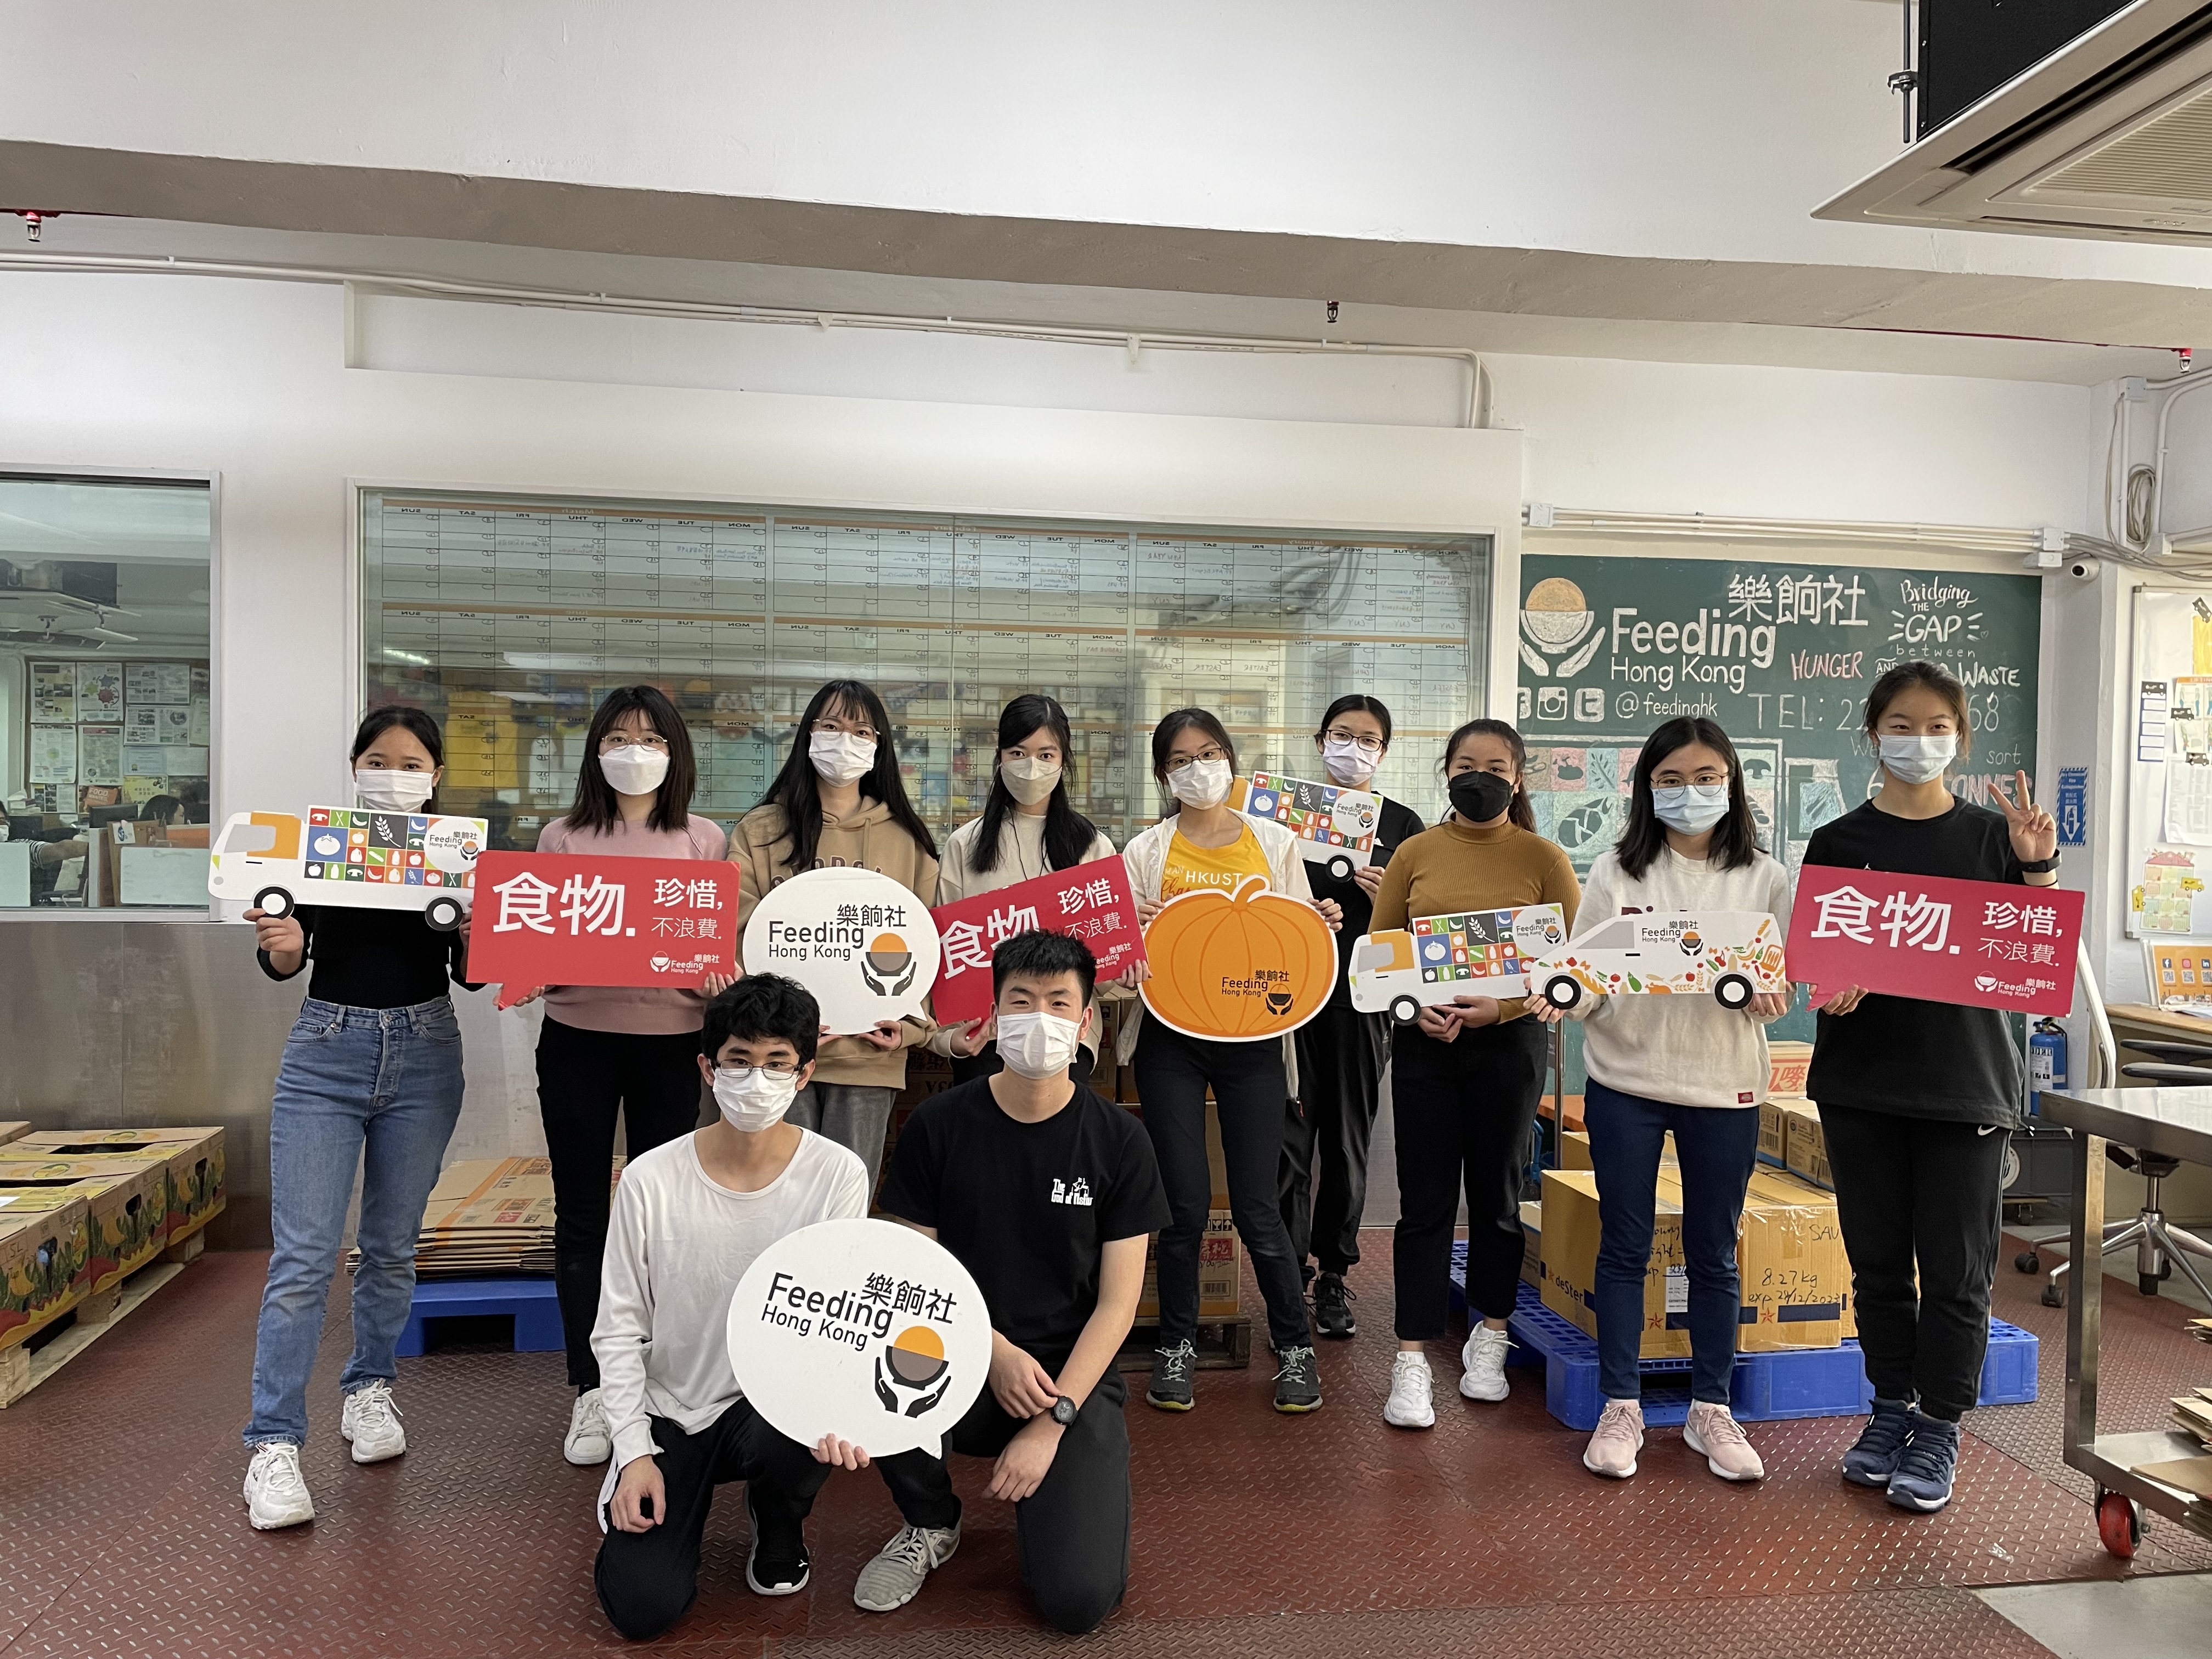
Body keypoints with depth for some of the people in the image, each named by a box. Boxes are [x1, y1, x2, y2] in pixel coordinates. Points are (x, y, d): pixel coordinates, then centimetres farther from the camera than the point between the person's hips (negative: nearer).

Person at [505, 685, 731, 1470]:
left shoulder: (704, 840, 5)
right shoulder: (563, 838, 7)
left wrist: (724, 980, -16)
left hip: (669, 1042, -1)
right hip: (577, 1038, 1)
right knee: (581, 1215, 7)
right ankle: (590, 1393, 18)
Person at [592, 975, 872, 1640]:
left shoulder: (837, 1175, -13)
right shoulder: (650, 1179, -12)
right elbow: (619, 1328, -3)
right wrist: (635, 1449, -9)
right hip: (670, 1413, 1)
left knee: (800, 1436, -35)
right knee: (642, 1605, -14)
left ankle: (778, 1527, 5)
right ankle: (633, 1485, 22)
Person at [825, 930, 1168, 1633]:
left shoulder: (1118, 1140, -6)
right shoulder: (938, 1125, -5)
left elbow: (1117, 1302, -6)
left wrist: (1051, 1421, -14)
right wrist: (996, 1350, -16)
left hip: (1073, 1375, -1)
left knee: (1079, 1600, -20)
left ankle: (1041, 1498, 17)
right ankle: (930, 1523, 1)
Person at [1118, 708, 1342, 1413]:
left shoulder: (1276, 845, 8)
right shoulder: (1147, 851, 5)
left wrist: (1322, 926, -10)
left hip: (1252, 1037, 0)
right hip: (1171, 1040, 0)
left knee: (1258, 1207, 1)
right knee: (1184, 1202, 3)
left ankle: (1295, 1345, 20)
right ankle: (1177, 1344, 23)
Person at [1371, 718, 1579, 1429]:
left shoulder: (1542, 858, 0)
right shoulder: (1415, 854, 3)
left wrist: (1500, 1005, -17)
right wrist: (1415, 1004, -13)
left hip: (1507, 1042, 0)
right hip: (1423, 1043, 0)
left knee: (1497, 1196, 13)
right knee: (1425, 1203, 1)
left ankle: (1488, 1339, 31)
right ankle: (1412, 1360, 8)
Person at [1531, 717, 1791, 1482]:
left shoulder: (1764, 879, 2)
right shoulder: (1615, 872, 0)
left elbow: (1783, 983, 2)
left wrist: (1765, 997, -20)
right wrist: (1563, 1001, -23)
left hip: (1724, 1087, 1)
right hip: (1625, 1082, 0)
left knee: (1714, 1254, 11)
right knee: (1624, 1248, 8)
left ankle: (1711, 1410, 26)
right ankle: (1621, 1408, 20)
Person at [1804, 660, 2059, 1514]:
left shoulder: (1992, 835, 2)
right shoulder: (1838, 842, 2)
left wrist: (2039, 866, -14)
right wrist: (1832, 986, -19)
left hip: (1965, 1082, -1)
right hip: (1862, 1081, 1)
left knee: (1955, 1270, 4)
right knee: (1878, 1261, 11)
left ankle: (1938, 1430, 20)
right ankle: (1891, 1410, 28)